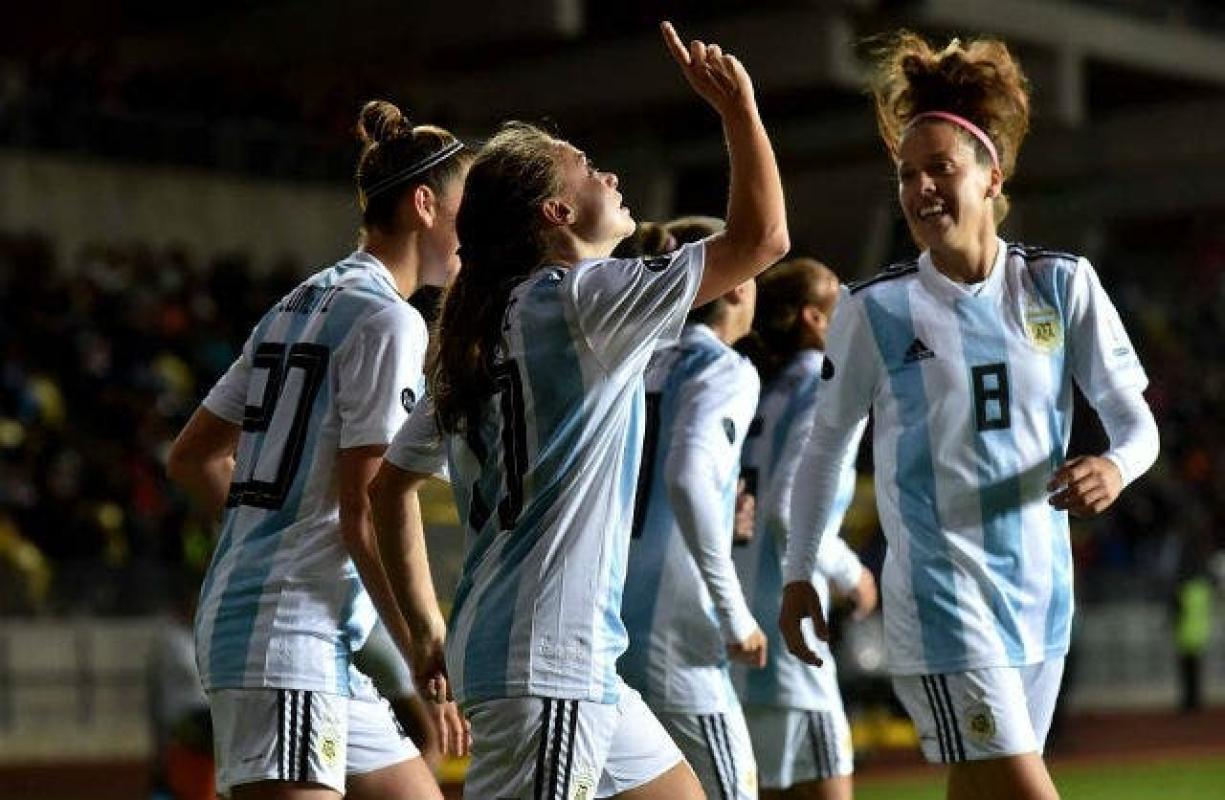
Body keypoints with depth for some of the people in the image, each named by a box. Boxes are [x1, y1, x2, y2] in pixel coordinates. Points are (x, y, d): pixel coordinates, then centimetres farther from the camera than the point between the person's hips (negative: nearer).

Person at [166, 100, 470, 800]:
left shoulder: (302, 304, 17)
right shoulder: (388, 321, -11)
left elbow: (194, 458, 20)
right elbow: (365, 512, -16)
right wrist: (428, 660, -12)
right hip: (288, 637, -10)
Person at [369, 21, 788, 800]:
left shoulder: (479, 333, 15)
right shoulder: (580, 297, -10)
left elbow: (391, 485, 19)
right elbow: (761, 237, -13)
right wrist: (740, 108, -1)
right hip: (547, 659, -10)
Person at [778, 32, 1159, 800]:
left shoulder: (1062, 284, 1)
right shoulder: (875, 309, -4)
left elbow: (1136, 419, 4)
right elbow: (825, 447, 7)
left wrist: (1116, 466, -19)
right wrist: (799, 574, 7)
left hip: (1041, 588, 4)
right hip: (943, 598, -4)